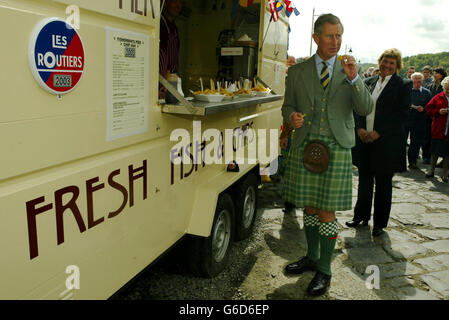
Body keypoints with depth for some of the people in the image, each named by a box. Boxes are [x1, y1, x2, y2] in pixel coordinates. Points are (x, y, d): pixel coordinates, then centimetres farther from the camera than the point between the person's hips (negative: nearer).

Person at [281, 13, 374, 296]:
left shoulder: (351, 69, 6)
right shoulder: (298, 71, 8)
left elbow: (366, 109, -2)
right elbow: (288, 105, 13)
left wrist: (354, 79, -16)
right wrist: (292, 116, -10)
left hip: (336, 148, -2)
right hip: (305, 145, 2)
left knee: (327, 212, -1)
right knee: (309, 207, 12)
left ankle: (324, 270, 15)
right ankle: (311, 257, 33)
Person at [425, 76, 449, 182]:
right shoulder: (438, 97, 2)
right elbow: (428, 109, 3)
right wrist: (438, 112, -13)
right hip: (438, 130, 0)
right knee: (435, 152, 7)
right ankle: (432, 171, 23)